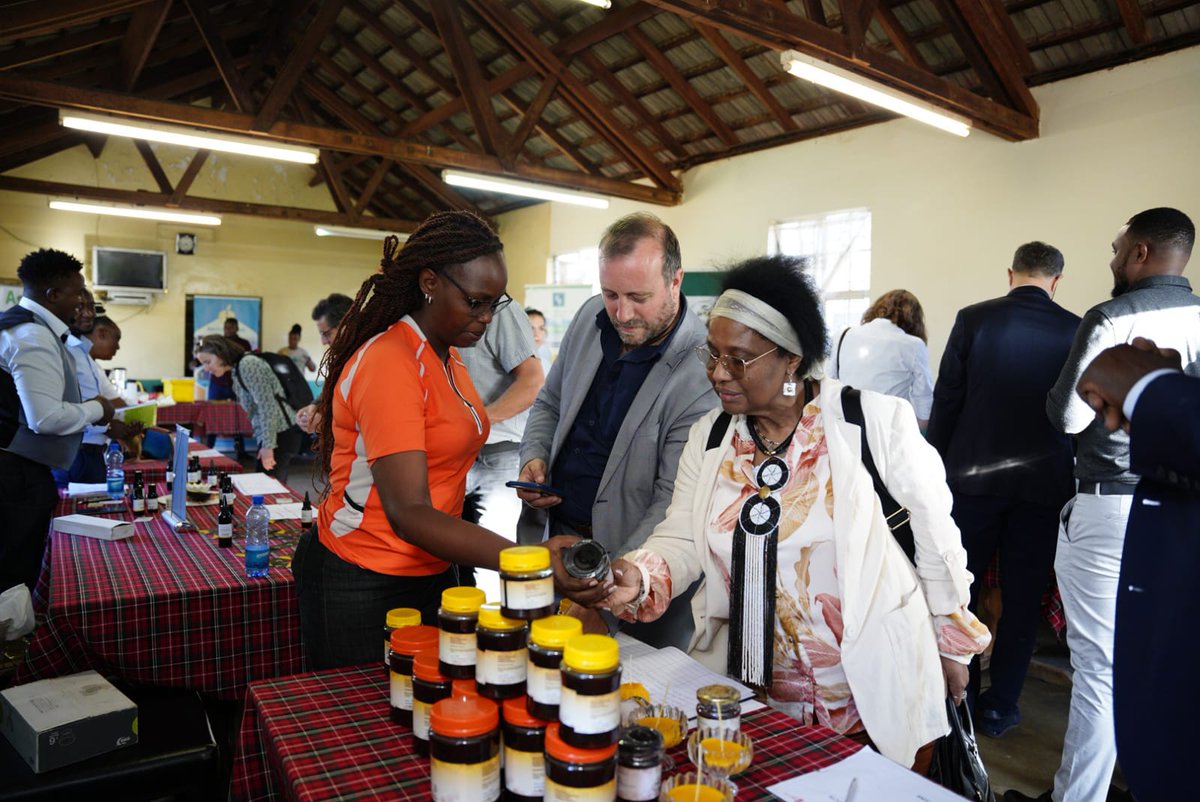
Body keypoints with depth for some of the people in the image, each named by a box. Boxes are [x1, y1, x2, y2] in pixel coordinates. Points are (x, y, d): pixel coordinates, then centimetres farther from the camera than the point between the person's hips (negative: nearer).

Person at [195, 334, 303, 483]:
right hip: (276, 434, 9)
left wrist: (268, 446, -17)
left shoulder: (248, 364, -13)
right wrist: (264, 443, 12)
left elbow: (267, 407, -18)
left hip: (282, 433, -9)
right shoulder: (236, 370, 17)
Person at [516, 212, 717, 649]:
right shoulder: (591, 317, 0)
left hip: (630, 551, -5)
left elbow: (674, 502, -22)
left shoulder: (701, 374, -22)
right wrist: (534, 457, -3)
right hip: (556, 531, 6)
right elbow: (549, 403, 15)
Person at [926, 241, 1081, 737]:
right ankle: (1000, 706, 19)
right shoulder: (1075, 331, -3)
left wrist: (935, 467, 5)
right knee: (1022, 598, 11)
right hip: (1044, 482, 1)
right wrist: (1074, 477, 15)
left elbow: (945, 401, -4)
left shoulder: (973, 319, -5)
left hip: (973, 477, -1)